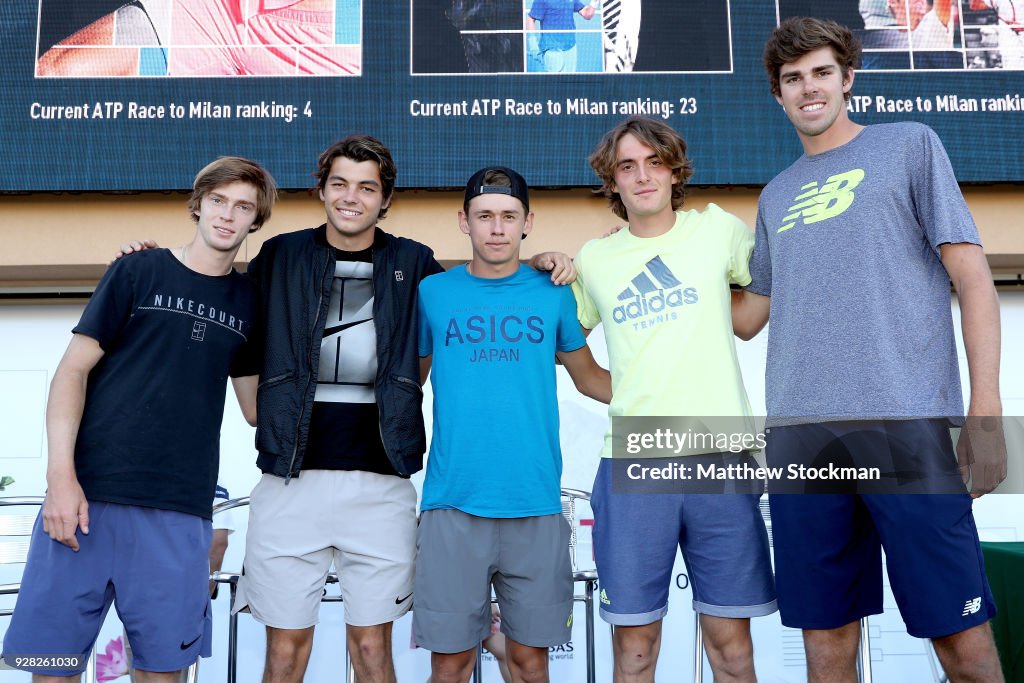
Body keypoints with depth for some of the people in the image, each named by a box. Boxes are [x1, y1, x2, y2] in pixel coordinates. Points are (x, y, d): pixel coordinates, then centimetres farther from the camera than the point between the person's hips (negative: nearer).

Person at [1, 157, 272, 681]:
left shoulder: (248, 301, 11)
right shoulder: (138, 272, 4)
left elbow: (255, 407, 17)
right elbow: (73, 369, 1)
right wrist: (61, 475, -9)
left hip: (179, 510, 2)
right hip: (89, 495, -1)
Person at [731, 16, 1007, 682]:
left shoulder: (909, 145, 11)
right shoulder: (776, 195, 22)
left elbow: (972, 276, 3)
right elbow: (746, 316, 25)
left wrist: (986, 412, -7)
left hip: (907, 424, -3)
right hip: (799, 433, 4)